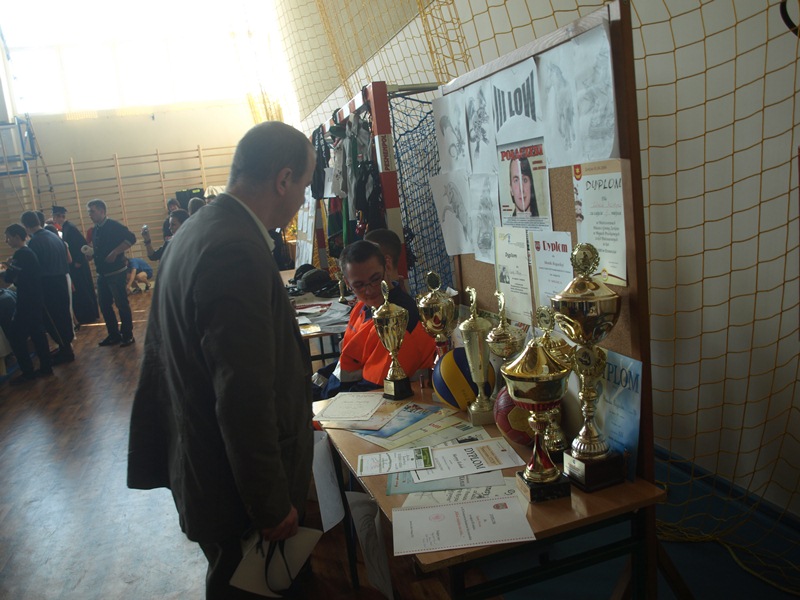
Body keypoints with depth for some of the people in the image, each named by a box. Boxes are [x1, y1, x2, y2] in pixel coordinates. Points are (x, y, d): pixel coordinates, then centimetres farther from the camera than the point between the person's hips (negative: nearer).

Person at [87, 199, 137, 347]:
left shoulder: (114, 225, -12)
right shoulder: (96, 229, 12)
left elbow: (131, 238, -21)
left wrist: (115, 253, -23)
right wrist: (90, 252, 4)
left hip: (116, 272, -8)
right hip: (102, 274, 8)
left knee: (122, 304, 0)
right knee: (105, 306, 11)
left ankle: (127, 335, 10)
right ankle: (113, 335, 22)